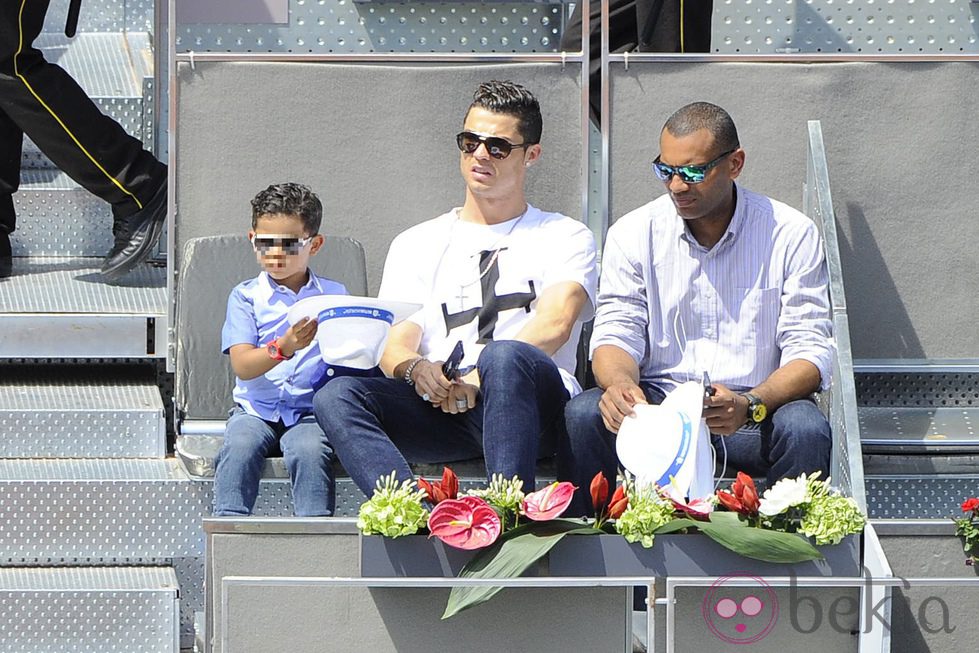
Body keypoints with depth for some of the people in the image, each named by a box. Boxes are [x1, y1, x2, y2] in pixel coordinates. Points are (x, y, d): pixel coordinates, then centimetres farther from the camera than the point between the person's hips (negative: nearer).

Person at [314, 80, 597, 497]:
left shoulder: (565, 237, 18)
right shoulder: (417, 244, 26)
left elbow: (555, 323, -2)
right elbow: (393, 345, 12)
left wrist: (480, 377, -20)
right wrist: (416, 368, -15)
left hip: (530, 406, -3)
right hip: (439, 409, 3)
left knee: (505, 357, -38)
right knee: (336, 396, -26)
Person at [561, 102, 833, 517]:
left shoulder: (791, 234, -2)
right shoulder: (633, 234, 4)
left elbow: (810, 353, -7)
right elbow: (616, 334, 1)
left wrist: (750, 404, -28)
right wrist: (620, 384, -26)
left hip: (756, 409, -1)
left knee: (805, 428, -34)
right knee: (583, 416, -28)